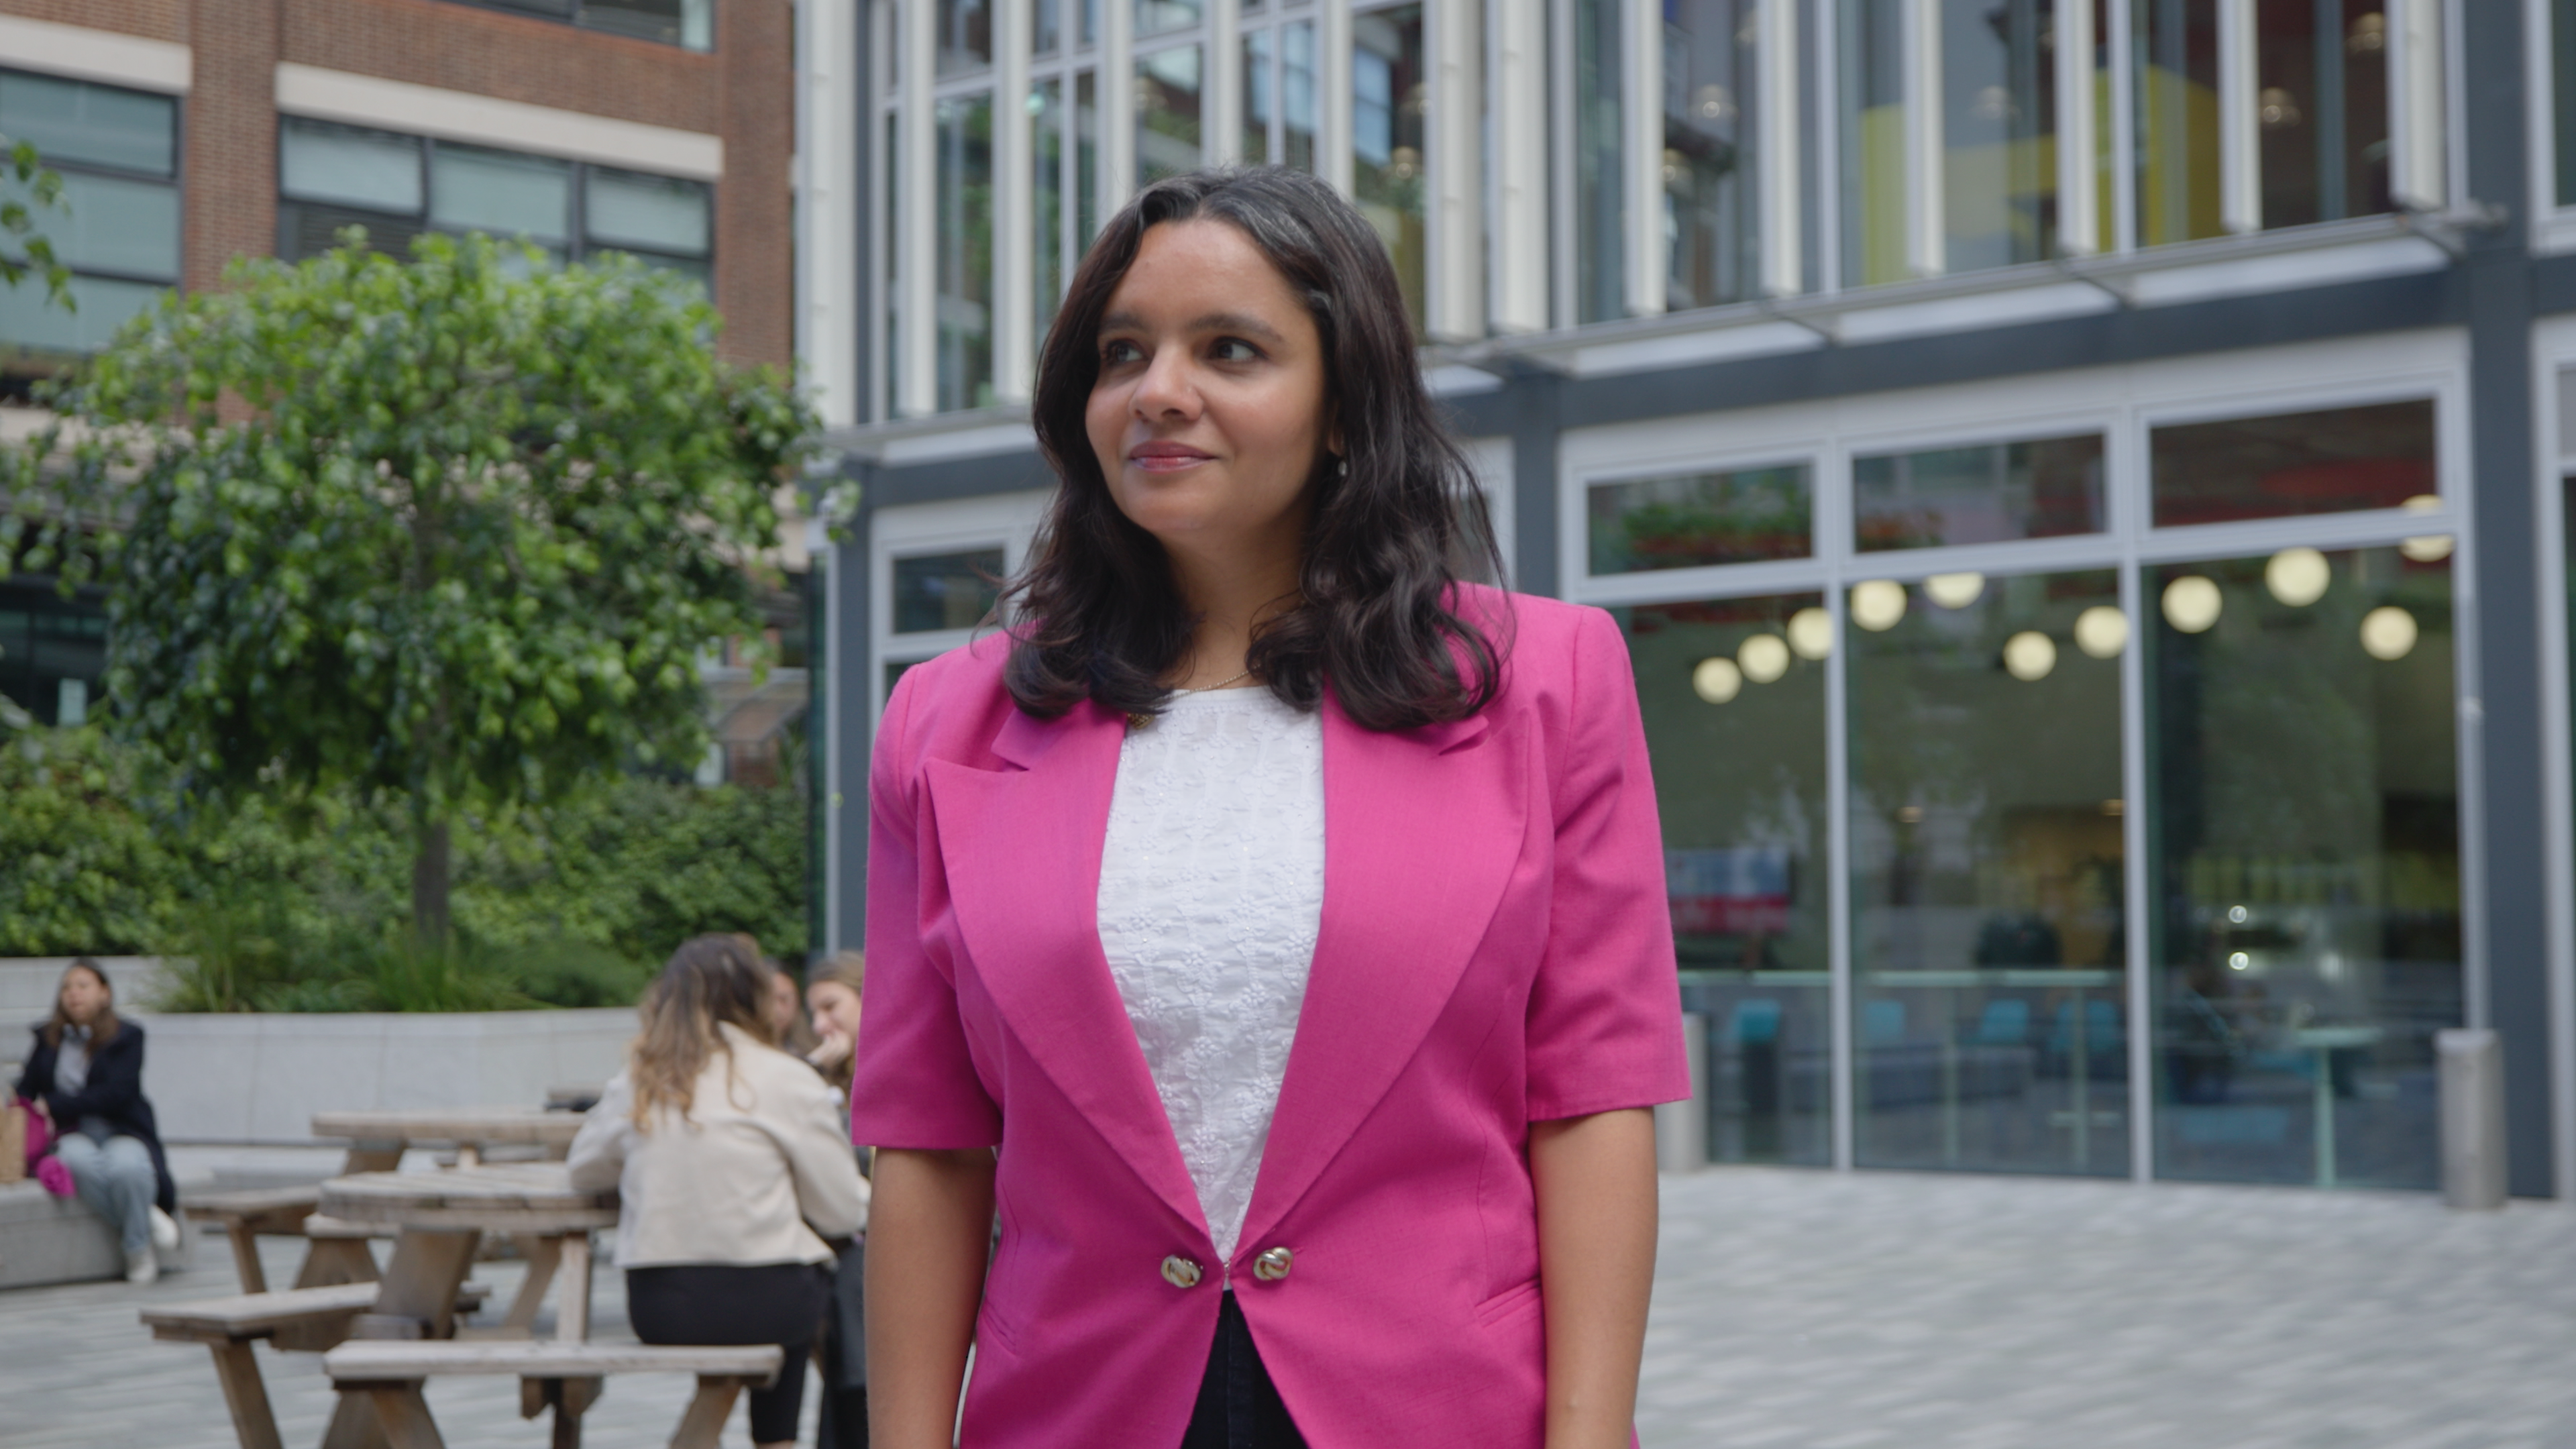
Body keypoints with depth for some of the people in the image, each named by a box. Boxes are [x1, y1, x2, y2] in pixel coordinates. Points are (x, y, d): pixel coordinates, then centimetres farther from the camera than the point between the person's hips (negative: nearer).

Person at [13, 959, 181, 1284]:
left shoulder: (126, 1036, 1)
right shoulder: (48, 1039, 14)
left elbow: (117, 1093, -11)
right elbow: (26, 1090, 15)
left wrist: (55, 1106, -16)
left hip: (121, 1131, -2)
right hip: (70, 1134, 2)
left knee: (127, 1166, -38)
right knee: (81, 1162, -37)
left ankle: (137, 1247, -14)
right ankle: (147, 1221, -20)